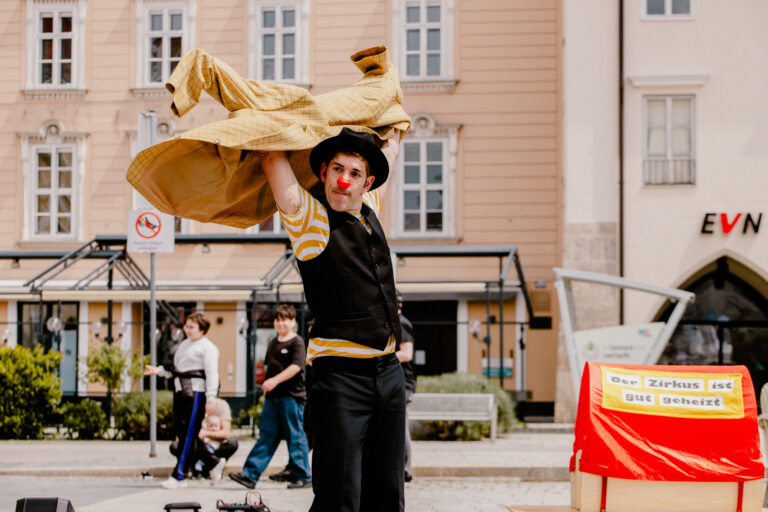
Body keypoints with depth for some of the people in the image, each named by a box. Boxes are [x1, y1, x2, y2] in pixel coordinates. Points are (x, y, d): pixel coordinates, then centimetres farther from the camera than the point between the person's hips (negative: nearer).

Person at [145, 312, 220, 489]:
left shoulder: (207, 347, -3)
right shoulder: (184, 344, 24)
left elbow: (212, 373, -10)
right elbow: (175, 369, 26)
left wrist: (211, 399, -18)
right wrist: (159, 370, 9)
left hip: (196, 391, -9)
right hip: (180, 392, 9)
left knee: (189, 434, -11)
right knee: (180, 433, 5)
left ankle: (178, 475, -15)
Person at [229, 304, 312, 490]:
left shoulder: (297, 342, -6)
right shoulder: (273, 343, 18)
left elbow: (296, 366, -19)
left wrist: (275, 380, -28)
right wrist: (266, 391, 21)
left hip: (292, 396, -7)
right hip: (273, 397, 7)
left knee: (295, 436, -2)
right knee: (266, 435, 5)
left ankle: (303, 476, 7)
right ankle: (250, 474, 1)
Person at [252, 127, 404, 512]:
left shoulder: (370, 211, 13)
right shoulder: (309, 219, -4)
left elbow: (389, 149, 30)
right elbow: (272, 160, -14)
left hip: (389, 373, 7)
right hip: (341, 375, -7)